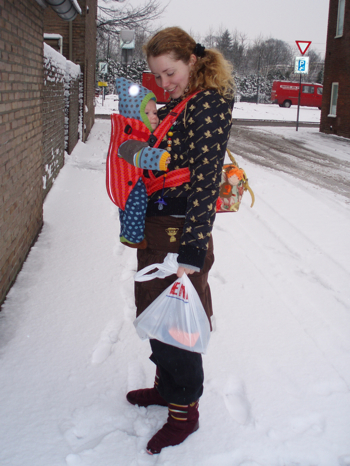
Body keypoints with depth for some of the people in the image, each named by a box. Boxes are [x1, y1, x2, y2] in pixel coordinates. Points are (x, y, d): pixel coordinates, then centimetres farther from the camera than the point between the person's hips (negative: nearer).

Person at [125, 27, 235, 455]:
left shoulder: (210, 103, -14)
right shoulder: (175, 103, 13)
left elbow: (206, 179, -22)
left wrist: (193, 249, -26)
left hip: (181, 230, -9)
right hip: (156, 225, 9)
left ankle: (184, 411, 20)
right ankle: (166, 385, 39)